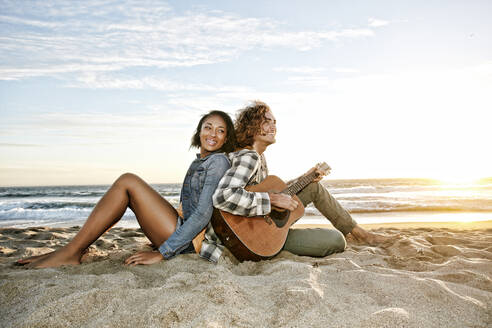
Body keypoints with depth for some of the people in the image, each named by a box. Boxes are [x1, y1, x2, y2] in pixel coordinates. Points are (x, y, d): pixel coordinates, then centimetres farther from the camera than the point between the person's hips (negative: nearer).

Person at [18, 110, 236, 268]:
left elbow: (204, 213, -19)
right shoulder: (199, 162, 19)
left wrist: (162, 253, -20)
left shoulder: (218, 161, -9)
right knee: (126, 193, 8)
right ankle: (73, 250, 2)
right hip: (183, 228, 9)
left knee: (127, 181, -14)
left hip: (190, 240, -9)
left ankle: (70, 253, -11)